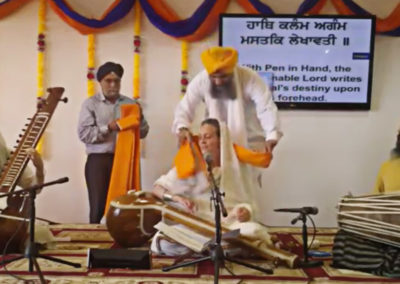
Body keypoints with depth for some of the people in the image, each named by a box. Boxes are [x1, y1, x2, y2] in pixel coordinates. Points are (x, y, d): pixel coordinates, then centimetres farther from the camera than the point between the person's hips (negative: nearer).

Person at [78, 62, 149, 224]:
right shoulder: (91, 103, 3)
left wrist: (139, 118, -8)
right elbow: (83, 133, -7)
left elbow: (143, 132, 11)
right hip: (99, 160, -3)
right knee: (98, 207, -2)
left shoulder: (131, 104, 13)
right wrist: (108, 128, -17)